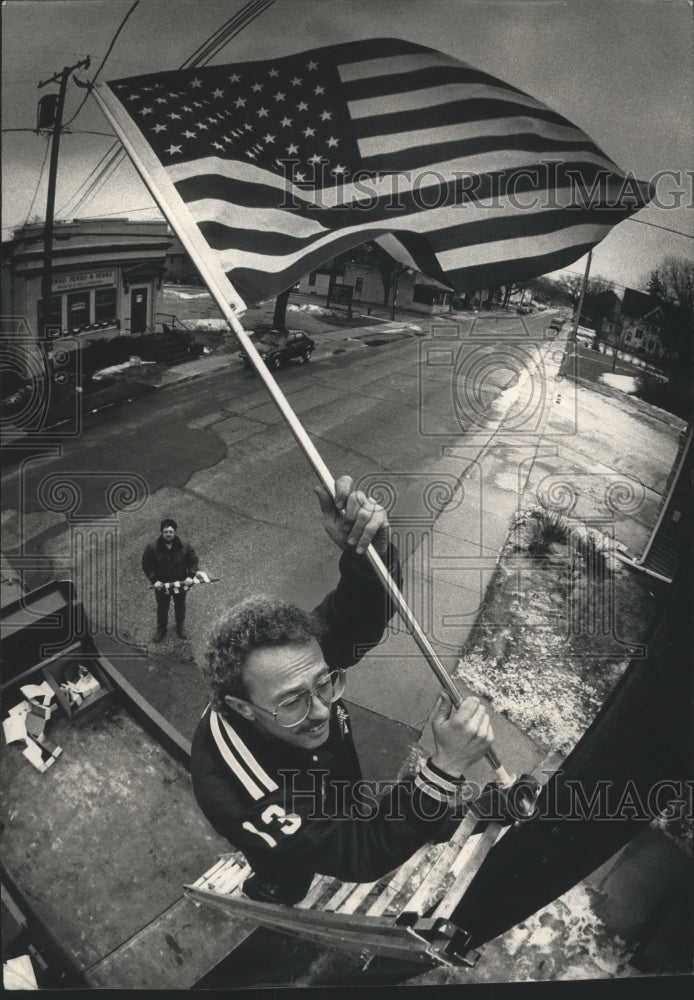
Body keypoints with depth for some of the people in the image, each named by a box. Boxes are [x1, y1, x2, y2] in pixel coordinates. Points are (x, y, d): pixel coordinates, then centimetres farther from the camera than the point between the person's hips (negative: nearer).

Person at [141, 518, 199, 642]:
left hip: (180, 584, 1)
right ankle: (161, 629, 47)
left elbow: (193, 560, -4)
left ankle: (180, 627, 50)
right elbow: (146, 566, -10)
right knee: (162, 608, 21)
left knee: (180, 607, 23)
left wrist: (190, 576, -17)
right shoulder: (152, 548, -20)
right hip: (161, 585, -1)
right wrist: (154, 580, -19)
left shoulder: (185, 547, -18)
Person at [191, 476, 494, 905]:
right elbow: (363, 854, -40)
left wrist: (369, 548, -57)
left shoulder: (294, 660, -32)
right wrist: (447, 766, -51)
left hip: (352, 814, 4)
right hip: (309, 890, -4)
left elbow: (366, 613, -34)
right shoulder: (234, 793, -43)